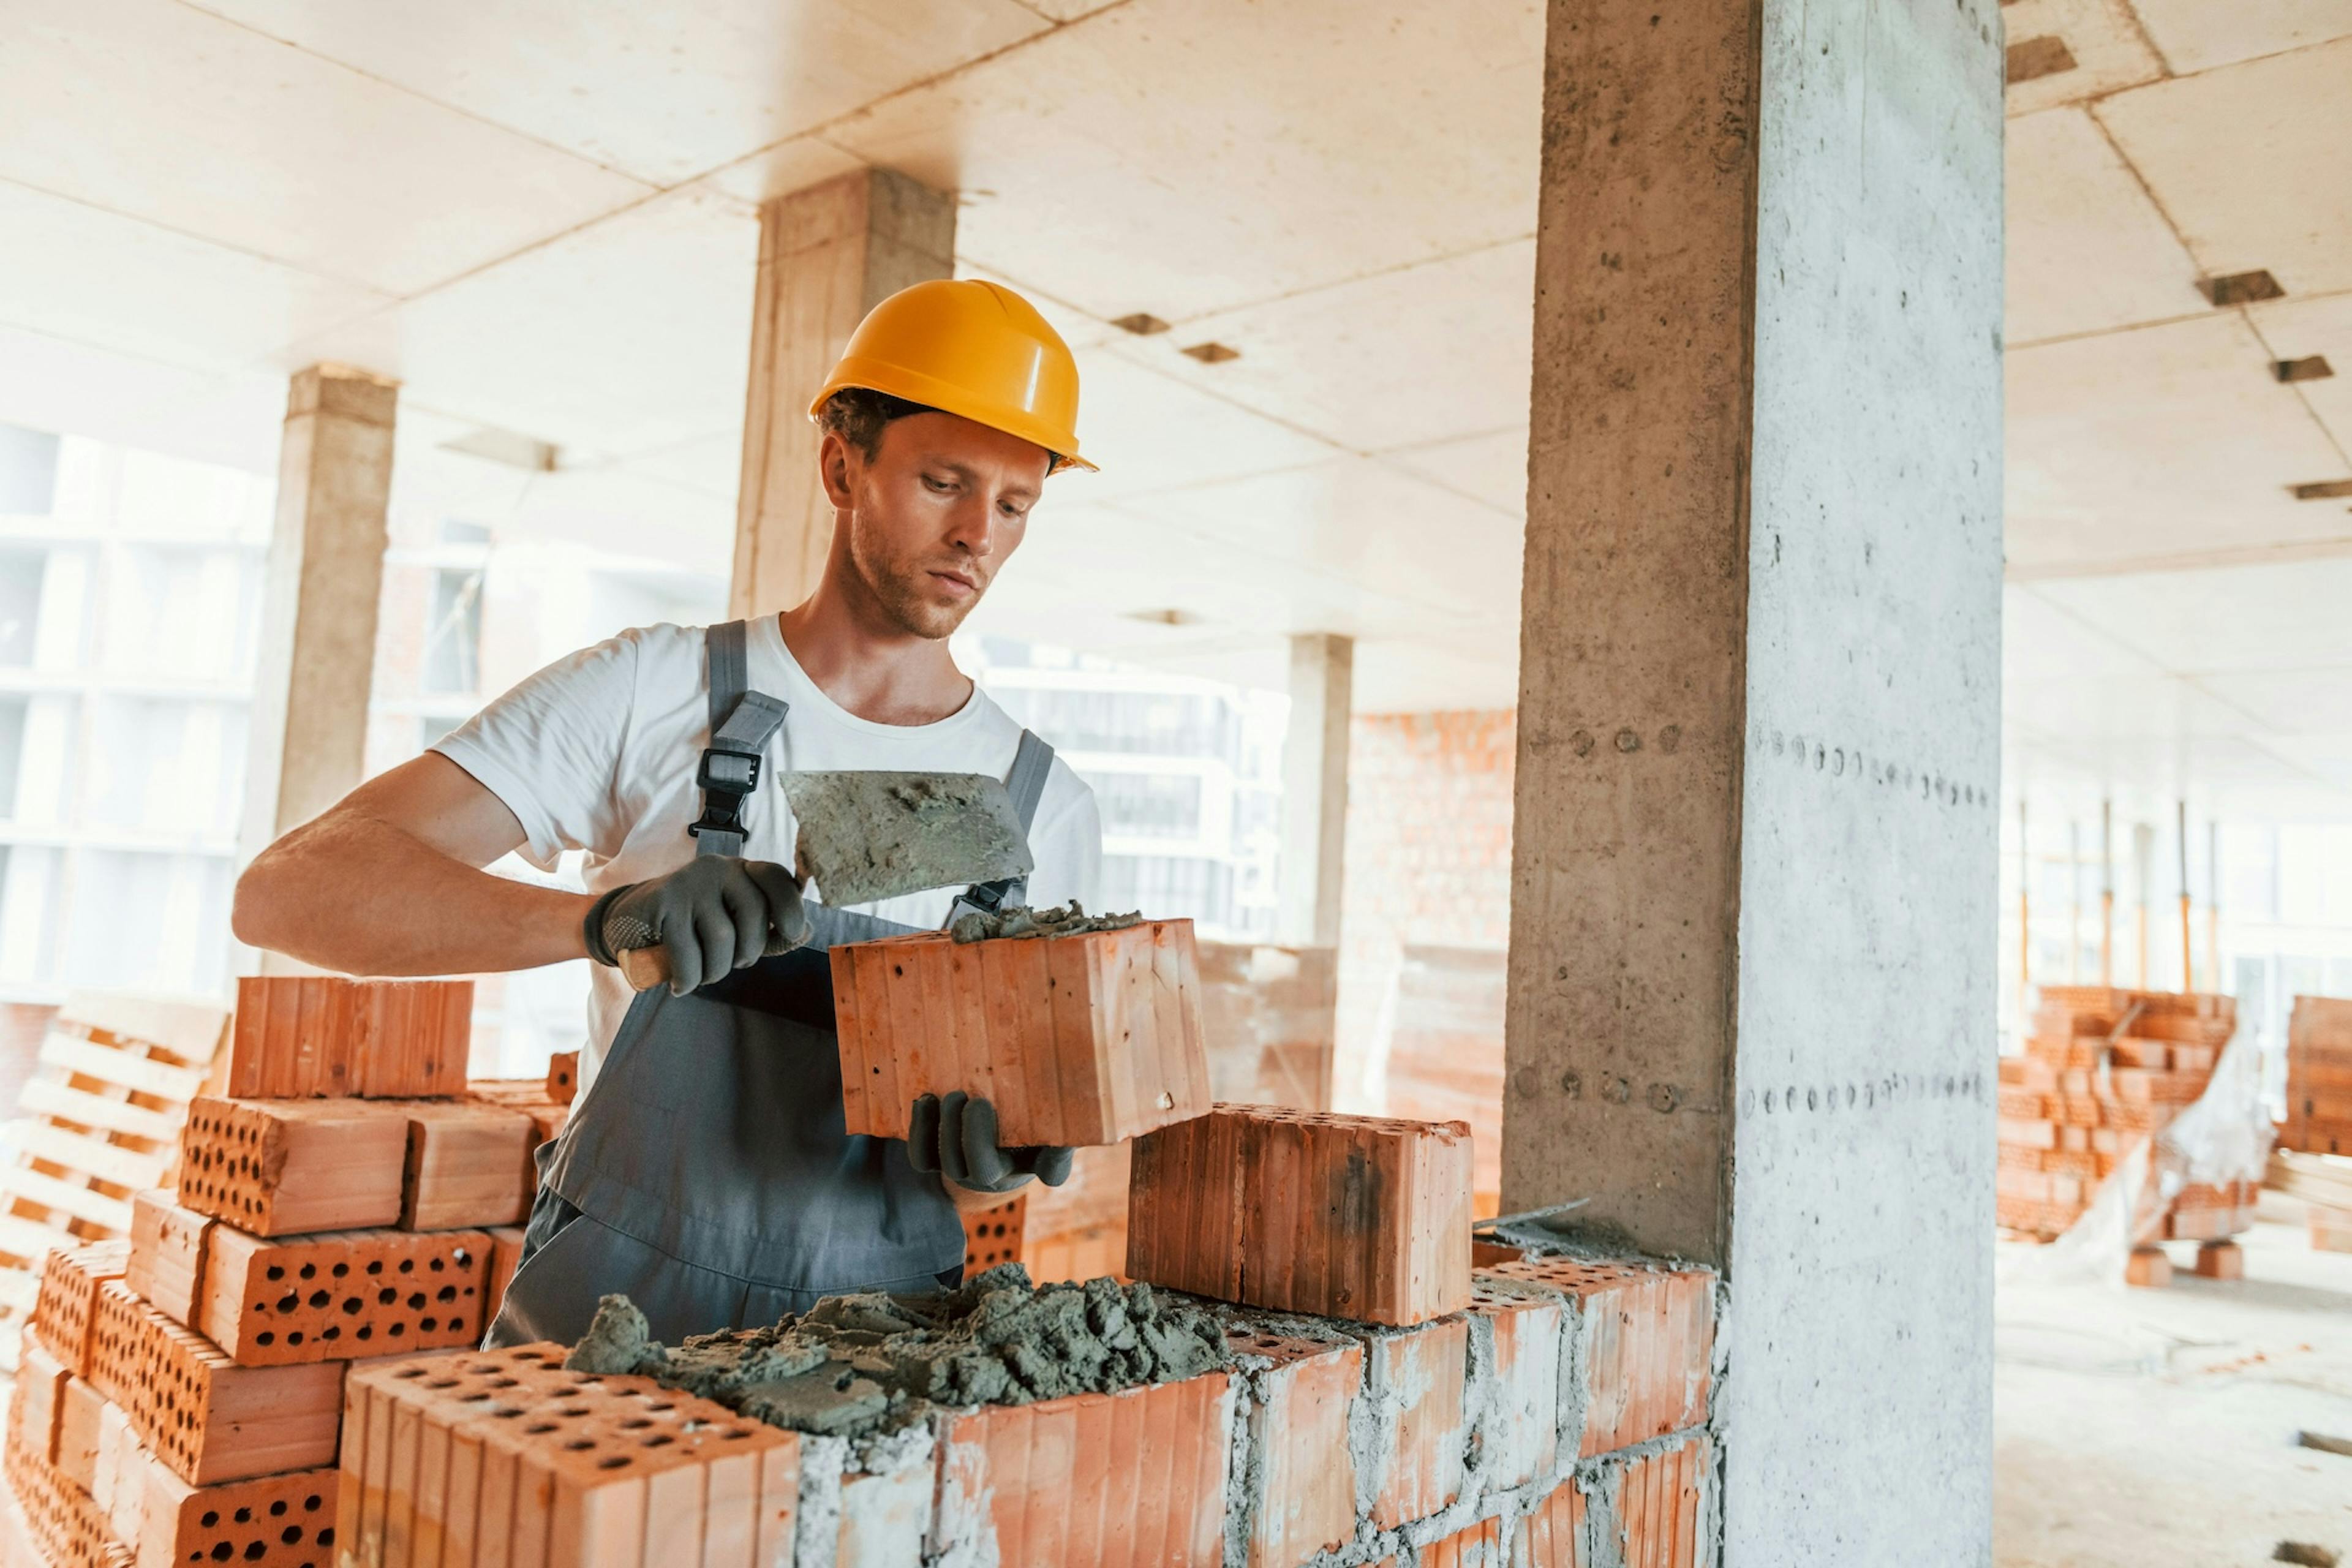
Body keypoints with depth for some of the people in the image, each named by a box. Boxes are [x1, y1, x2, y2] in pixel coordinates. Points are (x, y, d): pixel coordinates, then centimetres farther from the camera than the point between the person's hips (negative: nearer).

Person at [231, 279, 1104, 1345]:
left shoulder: (1047, 806, 2)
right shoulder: (649, 692, -4)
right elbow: (289, 891, -12)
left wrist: (983, 1153, -16)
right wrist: (601, 919, -28)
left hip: (866, 1340, 3)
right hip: (610, 1302, -2)